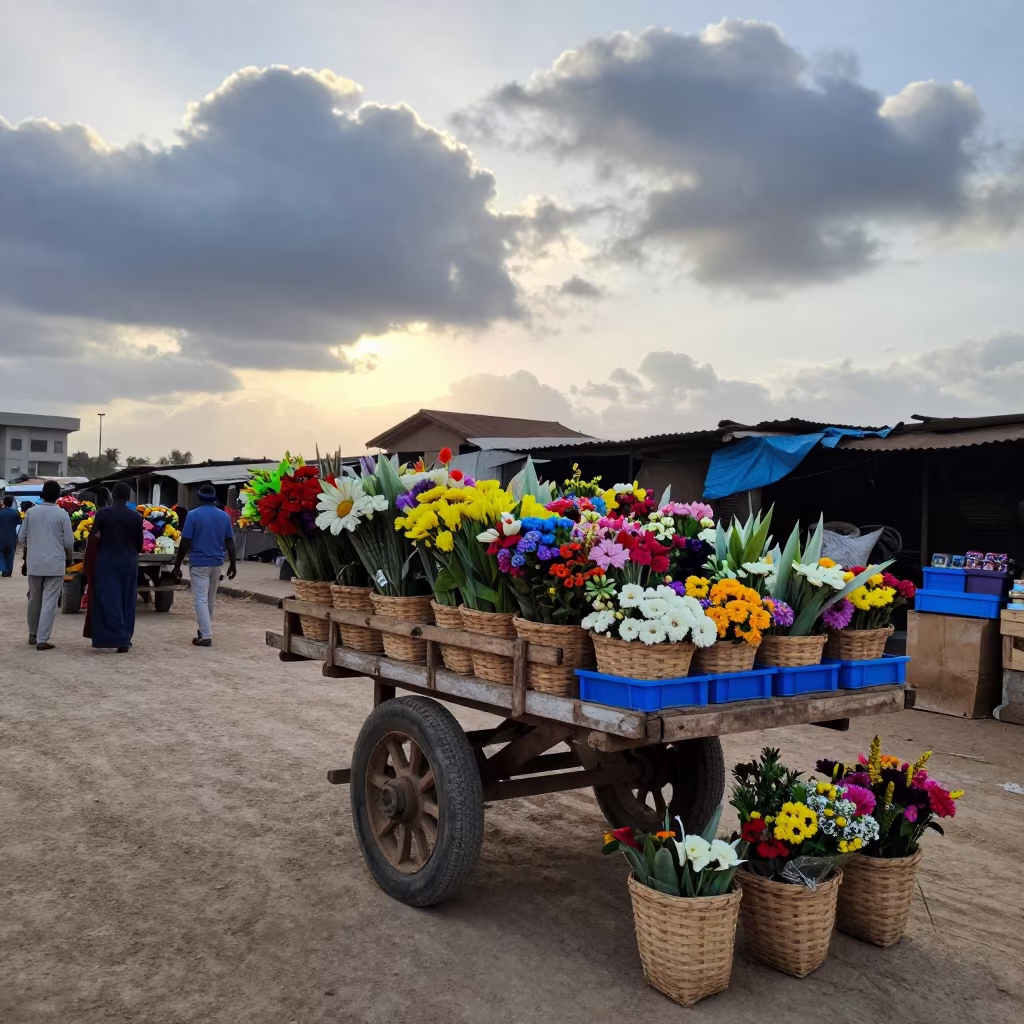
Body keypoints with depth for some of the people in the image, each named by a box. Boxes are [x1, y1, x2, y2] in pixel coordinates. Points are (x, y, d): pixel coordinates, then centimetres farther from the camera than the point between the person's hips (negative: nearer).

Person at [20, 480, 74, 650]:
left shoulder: (31, 512, -1)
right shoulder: (62, 514, -8)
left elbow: (23, 538, 6)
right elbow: (69, 541, -6)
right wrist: (69, 557, 12)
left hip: (34, 562, 3)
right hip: (55, 563, -3)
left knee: (34, 600, 17)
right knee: (49, 602, -1)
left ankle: (33, 634, 31)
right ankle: (42, 639, -6)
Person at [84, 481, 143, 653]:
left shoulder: (102, 513, -8)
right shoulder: (136, 517, -2)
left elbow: (93, 539, -5)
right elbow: (139, 544, 4)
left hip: (107, 563, -2)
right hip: (129, 564, 2)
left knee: (109, 601, 0)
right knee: (126, 602, 12)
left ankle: (120, 639, -9)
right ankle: (125, 638, 16)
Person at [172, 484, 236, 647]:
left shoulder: (193, 515, -9)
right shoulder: (224, 516, 3)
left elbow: (185, 543, -11)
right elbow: (230, 543, 5)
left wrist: (177, 566, -5)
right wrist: (232, 564, 13)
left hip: (199, 563, -5)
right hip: (217, 563, 5)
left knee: (201, 599, -3)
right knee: (210, 599, 18)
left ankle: (206, 636, -8)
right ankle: (206, 629, 31)